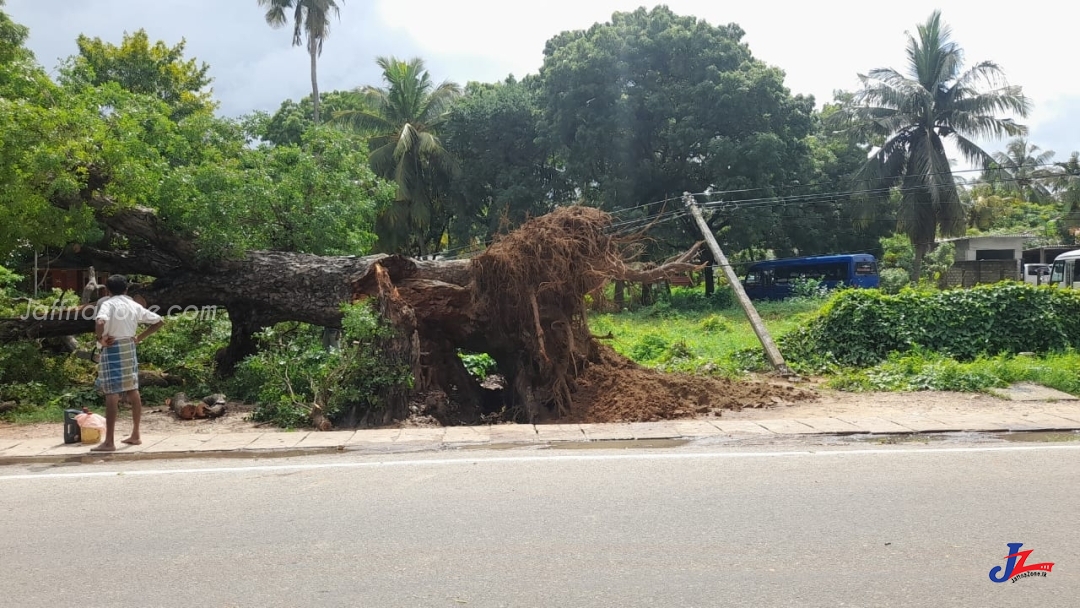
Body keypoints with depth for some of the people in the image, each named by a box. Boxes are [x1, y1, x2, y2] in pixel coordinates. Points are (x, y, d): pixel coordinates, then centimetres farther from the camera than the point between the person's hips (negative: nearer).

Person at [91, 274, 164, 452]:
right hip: (130, 347, 7)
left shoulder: (107, 304, -9)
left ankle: (109, 442, -9)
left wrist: (100, 339, -15)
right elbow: (159, 321, 13)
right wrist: (140, 337, 13)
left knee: (112, 394, -8)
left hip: (113, 349, -7)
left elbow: (100, 322, -30)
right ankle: (135, 435, 22)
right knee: (132, 390, 14)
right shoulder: (134, 305, 9)